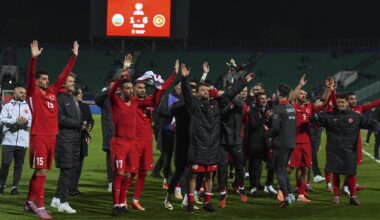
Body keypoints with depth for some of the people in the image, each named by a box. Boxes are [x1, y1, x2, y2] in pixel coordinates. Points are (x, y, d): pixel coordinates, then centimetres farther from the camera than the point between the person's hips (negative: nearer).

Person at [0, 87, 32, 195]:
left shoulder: (28, 107, 15)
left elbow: (32, 121, 12)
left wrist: (27, 121, -9)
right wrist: (16, 120, -16)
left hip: (23, 141, 2)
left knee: (19, 165, 2)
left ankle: (14, 187, 9)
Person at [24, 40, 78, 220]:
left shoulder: (53, 91, 13)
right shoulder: (33, 93, -3)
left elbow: (64, 75, 16)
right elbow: (30, 76, -18)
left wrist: (74, 56, 15)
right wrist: (34, 58, -32)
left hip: (52, 137, 6)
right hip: (39, 137, -6)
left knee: (39, 172, 14)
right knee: (40, 172, -9)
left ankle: (30, 201, 25)